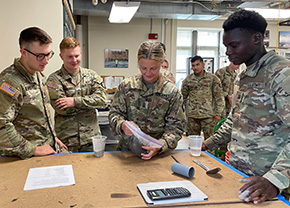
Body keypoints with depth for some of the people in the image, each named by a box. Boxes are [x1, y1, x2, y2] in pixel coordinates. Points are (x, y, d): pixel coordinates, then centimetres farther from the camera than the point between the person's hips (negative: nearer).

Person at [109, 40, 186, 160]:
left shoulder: (172, 92, -2)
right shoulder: (126, 86, 3)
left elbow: (176, 127, -1)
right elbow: (114, 113, 7)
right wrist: (122, 125, -17)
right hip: (127, 150, 1)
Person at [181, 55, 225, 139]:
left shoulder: (212, 78, 0)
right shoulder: (187, 80, 6)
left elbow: (219, 97, 1)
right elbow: (183, 97, 14)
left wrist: (218, 114, -4)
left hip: (208, 115, -2)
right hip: (192, 116, 3)